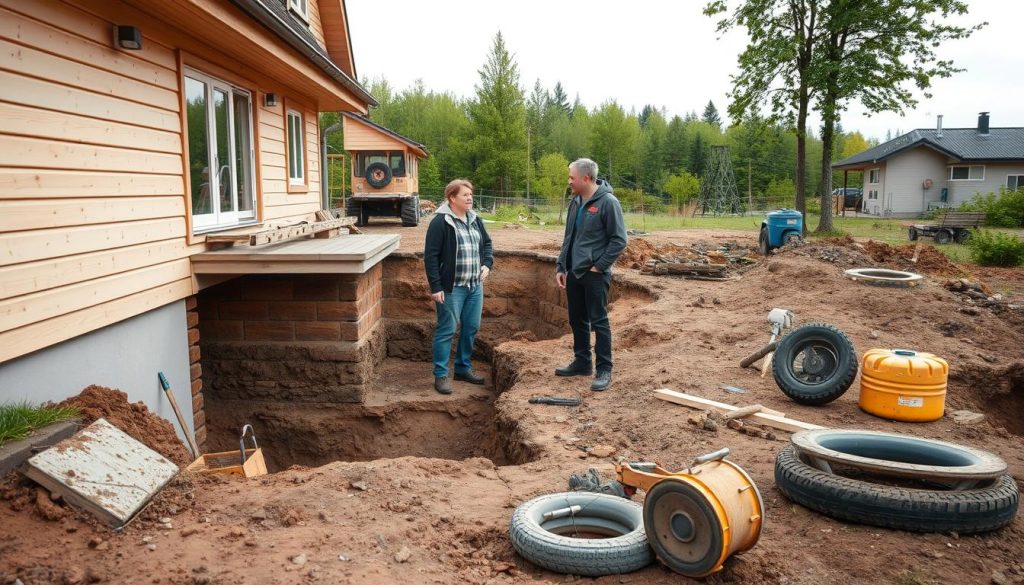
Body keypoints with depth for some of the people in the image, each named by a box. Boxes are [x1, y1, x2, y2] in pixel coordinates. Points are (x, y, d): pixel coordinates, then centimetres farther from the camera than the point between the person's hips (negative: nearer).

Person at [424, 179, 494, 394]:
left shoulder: (475, 220, 9)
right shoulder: (440, 222, -12)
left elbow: (487, 243, 23)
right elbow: (431, 256, -13)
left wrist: (487, 263, 5)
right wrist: (436, 287, -16)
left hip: (475, 286, 7)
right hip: (451, 288, -7)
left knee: (472, 328, 13)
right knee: (447, 330, -1)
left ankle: (463, 368, 29)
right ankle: (441, 375, 8)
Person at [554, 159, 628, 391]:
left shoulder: (608, 202, -13)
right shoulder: (575, 202, 10)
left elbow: (619, 240, -14)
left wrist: (599, 266, -14)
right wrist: (560, 267, 12)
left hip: (595, 275, -7)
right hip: (574, 273, 7)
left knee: (599, 321, -3)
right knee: (577, 320, 14)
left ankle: (604, 370, 5)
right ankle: (581, 362, 27)